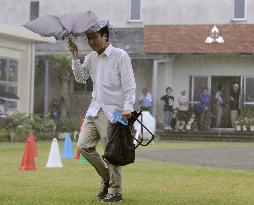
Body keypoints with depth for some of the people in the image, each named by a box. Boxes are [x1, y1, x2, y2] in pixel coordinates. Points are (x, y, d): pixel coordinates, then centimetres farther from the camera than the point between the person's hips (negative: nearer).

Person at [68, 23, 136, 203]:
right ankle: (106, 176, 21)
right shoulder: (91, 57, 13)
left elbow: (129, 85, -10)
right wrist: (75, 57, 2)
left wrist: (128, 107, -20)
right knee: (84, 145, 1)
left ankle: (115, 191, 8)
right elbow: (81, 78, 12)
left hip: (112, 111, -7)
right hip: (94, 110, 7)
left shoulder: (120, 56, -7)